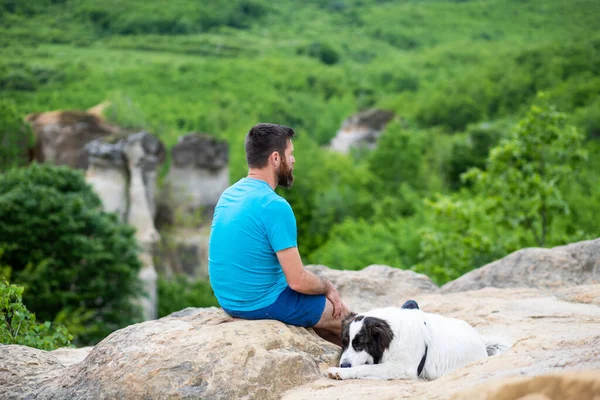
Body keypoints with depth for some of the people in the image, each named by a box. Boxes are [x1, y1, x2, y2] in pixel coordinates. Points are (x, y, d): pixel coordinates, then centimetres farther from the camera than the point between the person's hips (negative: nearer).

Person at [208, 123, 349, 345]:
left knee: (322, 302, 27)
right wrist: (328, 287, -1)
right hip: (263, 304, -9)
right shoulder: (274, 206, -23)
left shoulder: (228, 195, 4)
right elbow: (298, 281, -23)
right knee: (343, 317, 11)